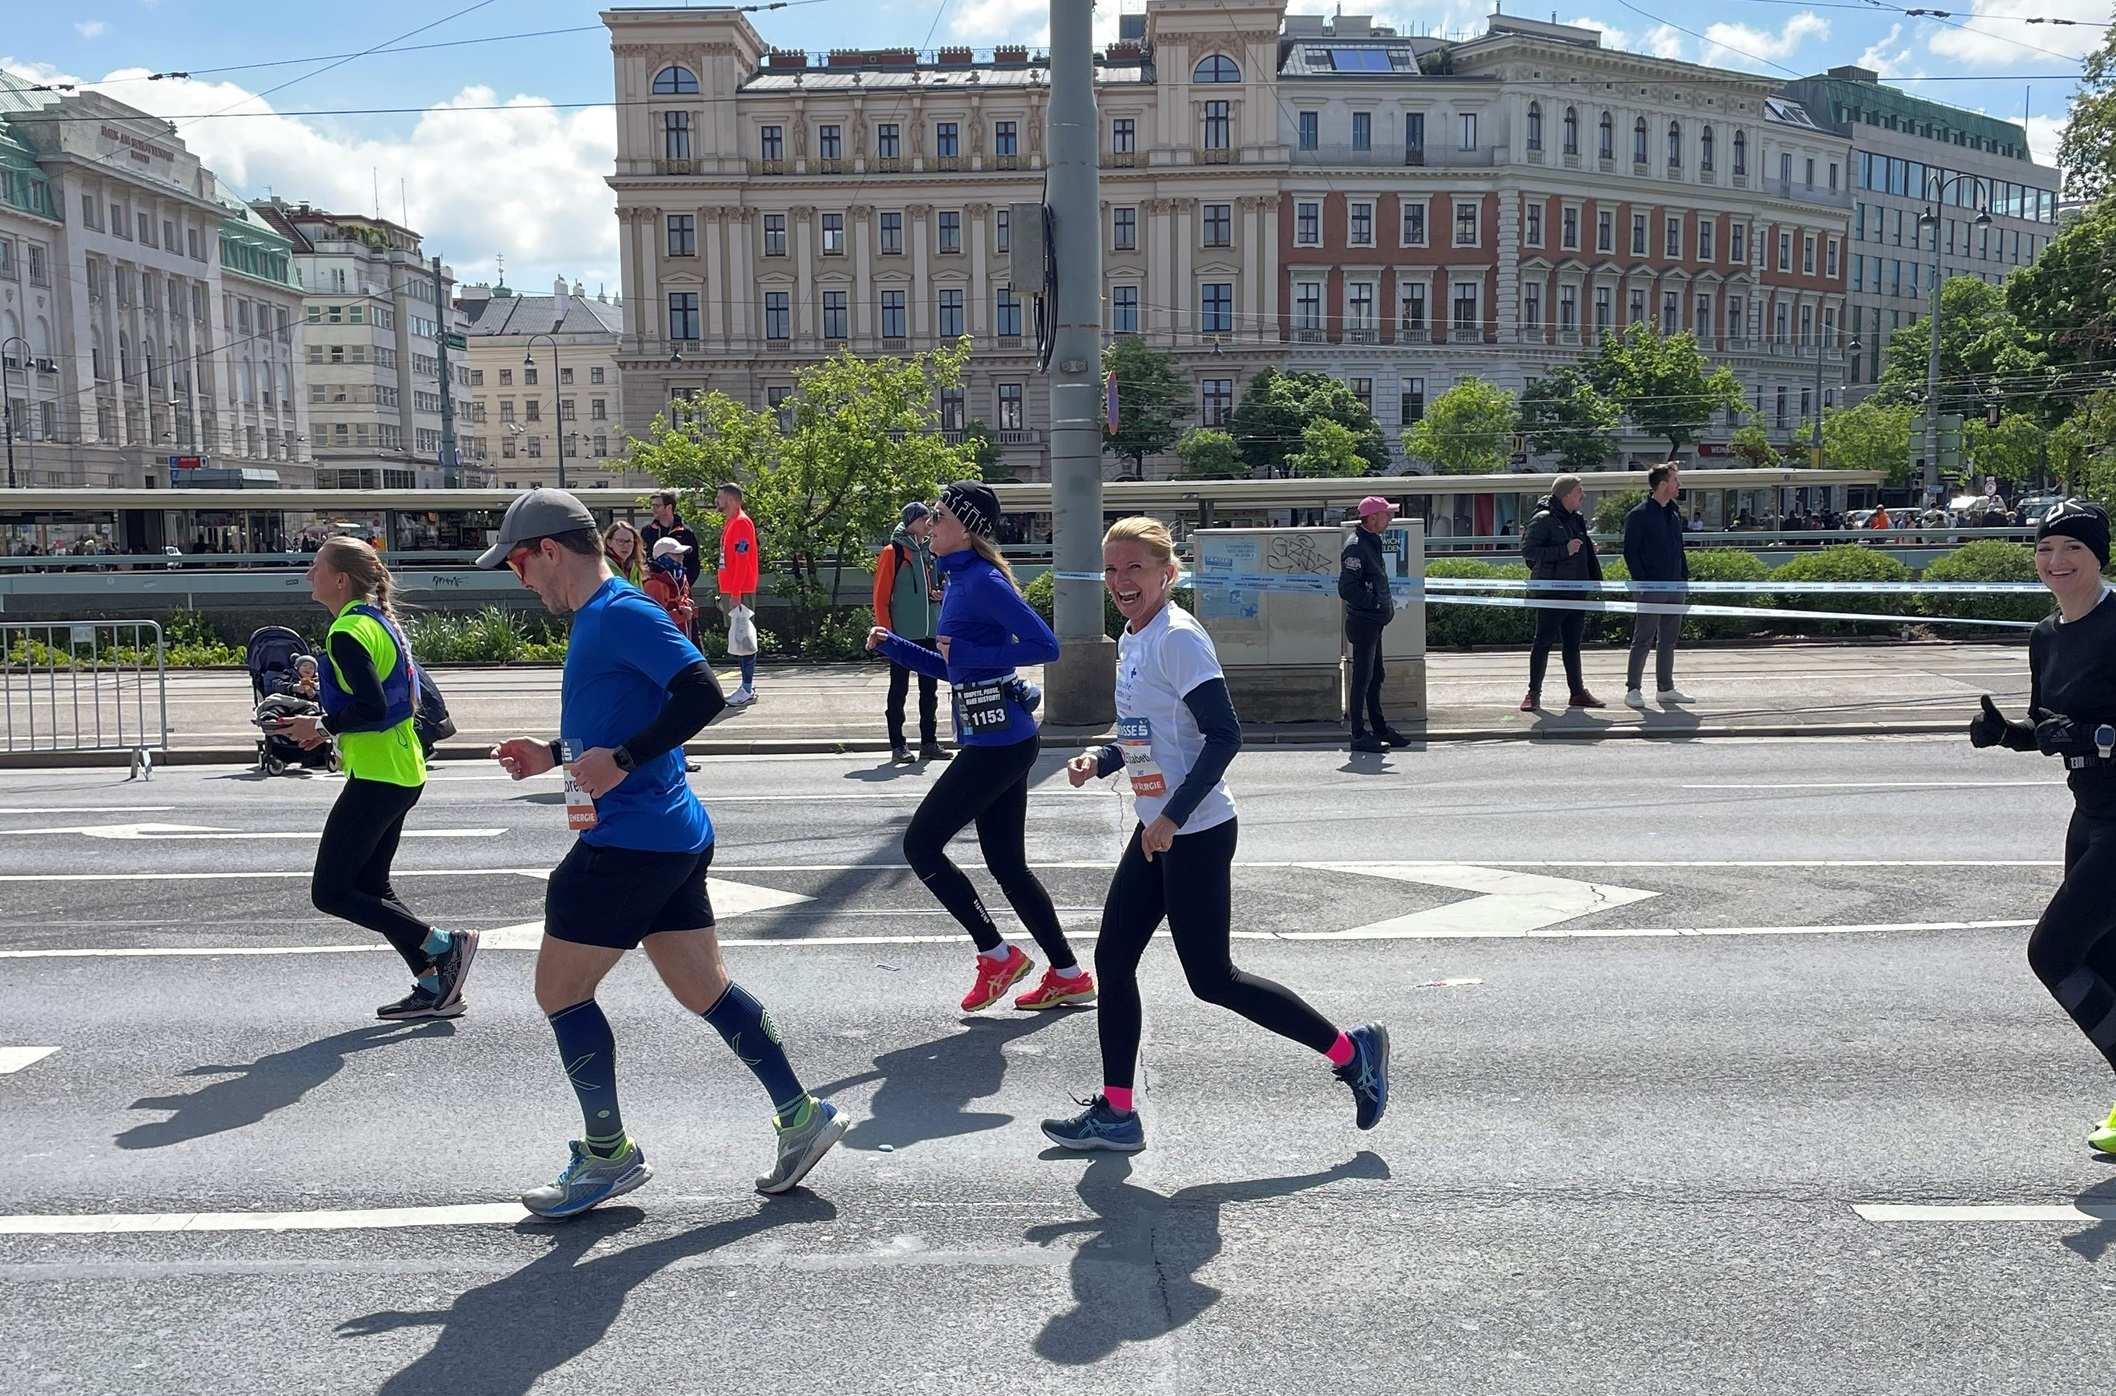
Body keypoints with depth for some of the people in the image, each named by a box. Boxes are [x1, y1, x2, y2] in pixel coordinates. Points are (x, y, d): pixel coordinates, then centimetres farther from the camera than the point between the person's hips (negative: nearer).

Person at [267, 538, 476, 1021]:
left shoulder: (348, 632, -16)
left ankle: (443, 945, -5)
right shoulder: (380, 620, 14)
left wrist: (321, 726, -10)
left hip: (377, 777, -10)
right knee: (371, 887, 15)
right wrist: (329, 725, 16)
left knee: (330, 892, -3)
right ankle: (436, 987, 12)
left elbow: (372, 709, -24)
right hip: (403, 770, 10)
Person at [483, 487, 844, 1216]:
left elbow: (702, 694, -26)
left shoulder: (622, 614, -15)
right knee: (704, 989, 13)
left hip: (631, 842, -10)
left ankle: (608, 1154, 16)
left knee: (559, 990, 3)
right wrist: (555, 755, 20)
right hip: (673, 836, 10)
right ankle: (801, 1116, 18)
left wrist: (619, 760, -27)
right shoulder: (596, 619, 17)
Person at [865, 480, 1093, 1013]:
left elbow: (1045, 645, -22)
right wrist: (892, 645, 12)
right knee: (1007, 862, 14)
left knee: (920, 843, -2)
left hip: (997, 743, -10)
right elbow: (951, 668, 23)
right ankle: (1069, 976, 21)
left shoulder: (983, 582, -15)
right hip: (1001, 741, 10)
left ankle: (997, 956, 8)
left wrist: (968, 653, -19)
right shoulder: (959, 580, 15)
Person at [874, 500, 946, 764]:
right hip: (903, 634, -6)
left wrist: (940, 593, 1)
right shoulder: (893, 551, -6)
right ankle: (897, 745, 6)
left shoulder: (931, 551, 13)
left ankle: (929, 742, 16)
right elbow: (881, 596, -8)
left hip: (929, 633, 6)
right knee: (899, 689, 1)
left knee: (929, 688, 9)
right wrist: (887, 633, -13)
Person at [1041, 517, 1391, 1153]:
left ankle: (1352, 1051, 14)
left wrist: (1171, 815, -24)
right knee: (1113, 960, 9)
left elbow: (1224, 735, -21)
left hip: (1195, 833, -9)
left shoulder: (1178, 636, -16)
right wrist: (1100, 760, 4)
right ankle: (1115, 1113, 19)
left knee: (1212, 977, 0)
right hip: (1157, 831, 9)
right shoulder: (1131, 639, 11)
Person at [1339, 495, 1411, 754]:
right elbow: (1347, 589, -23)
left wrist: (1387, 604, 10)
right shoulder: (1355, 547, -18)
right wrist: (1377, 604, -19)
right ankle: (1359, 735, 3)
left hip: (1374, 621, 10)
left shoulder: (1373, 542, 14)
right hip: (1363, 622, -10)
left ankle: (1379, 728, 26)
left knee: (1375, 677, 17)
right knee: (1362, 678, -3)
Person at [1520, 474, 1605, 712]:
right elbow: (1527, 549, -17)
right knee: (1543, 642, -4)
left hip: (1576, 593, 8)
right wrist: (1564, 551, -20)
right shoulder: (1543, 519, -9)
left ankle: (1578, 693, 18)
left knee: (1573, 644, 12)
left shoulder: (1577, 519, 15)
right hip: (1550, 592, -8)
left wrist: (1595, 581, 14)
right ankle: (1534, 694, 3)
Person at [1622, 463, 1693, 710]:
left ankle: (1666, 689, 18)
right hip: (1650, 589, -7)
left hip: (1674, 588, 7)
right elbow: (1630, 552, -10)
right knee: (1643, 640, -4)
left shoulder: (1675, 512, 14)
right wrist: (1642, 582, -15)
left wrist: (1685, 576, 12)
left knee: (1669, 640, 11)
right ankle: (1632, 690, 2)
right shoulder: (1638, 514, -9)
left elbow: (1679, 549, 21)